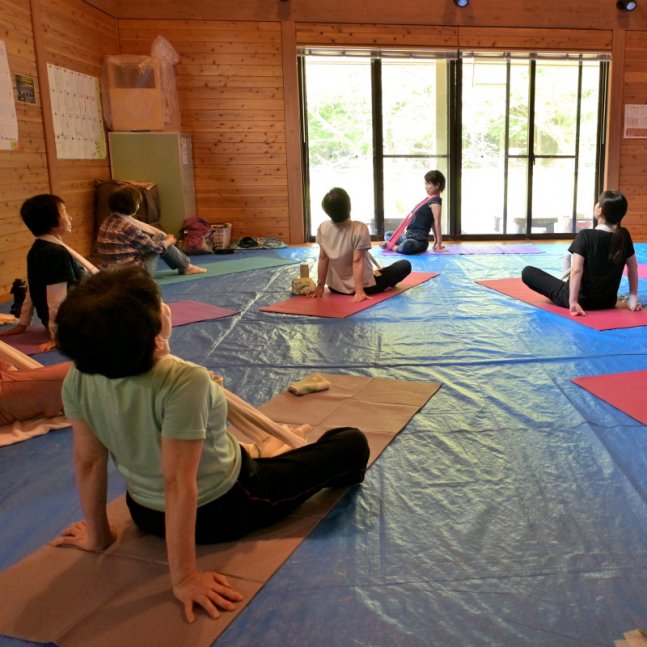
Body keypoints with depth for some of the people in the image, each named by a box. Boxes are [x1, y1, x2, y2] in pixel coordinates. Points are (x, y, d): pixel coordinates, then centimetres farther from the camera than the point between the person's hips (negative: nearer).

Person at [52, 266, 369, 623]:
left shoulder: (78, 377, -19)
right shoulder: (184, 382, -37)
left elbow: (88, 461, -10)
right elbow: (179, 484, -35)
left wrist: (98, 535, 2)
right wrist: (184, 577, -26)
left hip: (146, 514, 6)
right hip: (221, 510, -5)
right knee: (353, 444, 9)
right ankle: (335, 475, 45)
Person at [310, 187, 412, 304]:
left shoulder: (322, 228, -11)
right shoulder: (360, 228, -22)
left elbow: (323, 258, -7)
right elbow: (357, 261, -24)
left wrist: (320, 287, -1)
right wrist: (359, 291, -23)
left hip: (335, 287, 6)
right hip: (363, 285, -6)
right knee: (405, 265, 8)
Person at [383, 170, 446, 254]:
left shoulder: (435, 201, -11)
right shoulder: (429, 199, 18)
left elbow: (437, 222, -16)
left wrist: (439, 244, -19)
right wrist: (436, 240, 21)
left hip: (420, 240, -11)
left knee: (407, 246, -46)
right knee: (388, 235, 28)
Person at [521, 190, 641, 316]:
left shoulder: (585, 236, -20)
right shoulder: (624, 236, -5)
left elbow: (576, 270, -27)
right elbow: (633, 267, 2)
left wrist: (573, 302, -27)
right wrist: (633, 299, 9)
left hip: (582, 301, -7)